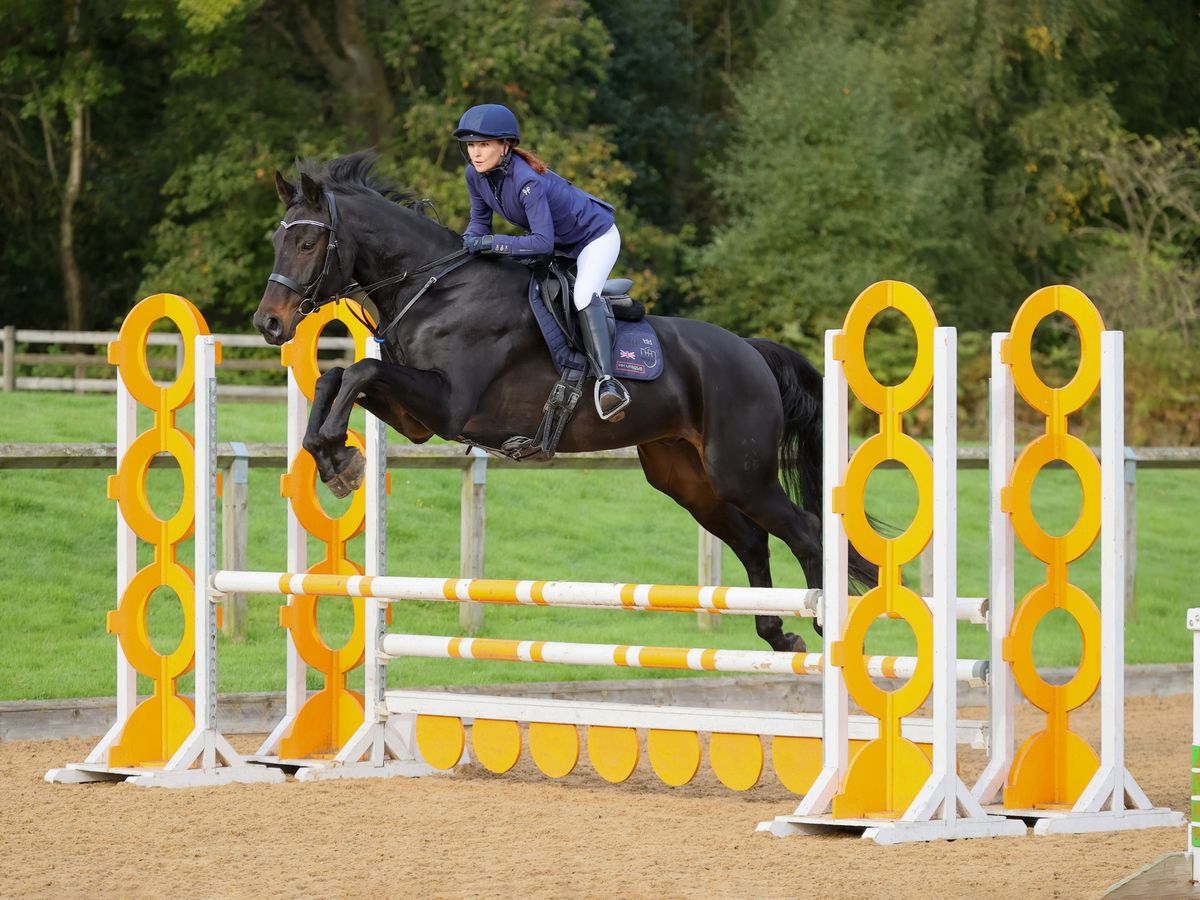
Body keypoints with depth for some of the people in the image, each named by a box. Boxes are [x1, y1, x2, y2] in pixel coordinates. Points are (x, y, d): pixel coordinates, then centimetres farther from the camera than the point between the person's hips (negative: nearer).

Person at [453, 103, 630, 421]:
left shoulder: (527, 180, -36)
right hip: (559, 243, 10)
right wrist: (466, 245, -21)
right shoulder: (476, 175, -13)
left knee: (584, 294, -30)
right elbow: (480, 222, 0)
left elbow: (542, 242, -40)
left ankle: (606, 380, -37)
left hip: (596, 237, -10)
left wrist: (492, 243, -41)